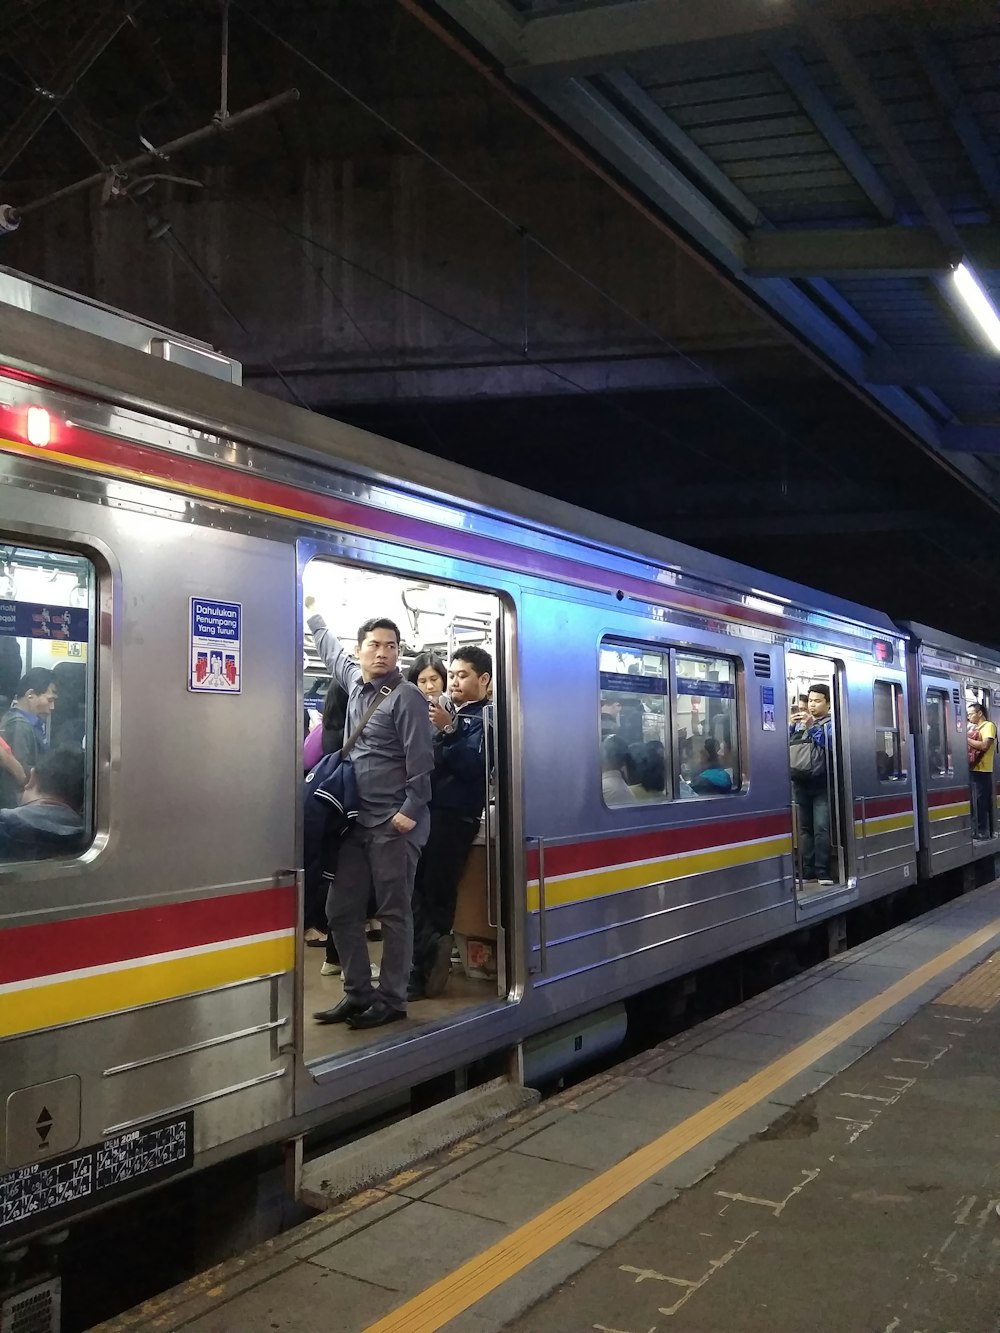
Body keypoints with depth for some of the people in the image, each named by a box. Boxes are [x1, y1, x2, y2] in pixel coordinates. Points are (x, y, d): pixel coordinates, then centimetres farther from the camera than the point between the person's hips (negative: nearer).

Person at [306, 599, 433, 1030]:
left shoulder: (406, 697, -8)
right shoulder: (354, 680, 12)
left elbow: (420, 760, -13)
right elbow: (331, 650, 33)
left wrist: (411, 811, -19)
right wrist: (312, 611, 44)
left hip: (394, 825, -7)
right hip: (357, 821, 8)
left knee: (394, 914, 1)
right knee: (341, 911, 10)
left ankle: (391, 1000, 11)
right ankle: (358, 993, 22)